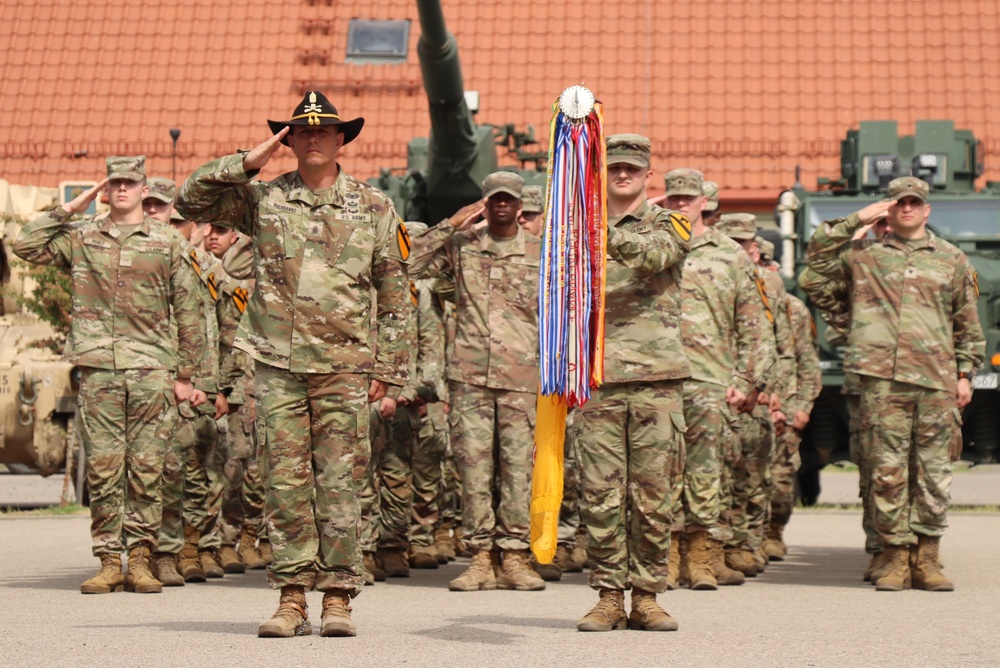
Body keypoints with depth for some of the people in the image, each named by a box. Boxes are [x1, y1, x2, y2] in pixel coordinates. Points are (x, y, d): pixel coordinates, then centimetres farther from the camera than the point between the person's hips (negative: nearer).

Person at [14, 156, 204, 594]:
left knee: (146, 469, 0)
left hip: (151, 369, -1)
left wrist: (185, 374, 6)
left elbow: (187, 312, 10)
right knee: (102, 468, 1)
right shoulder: (81, 238, 12)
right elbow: (27, 246, 1)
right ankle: (109, 562, 6)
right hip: (97, 369, 1)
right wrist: (69, 209, 4)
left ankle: (140, 560, 6)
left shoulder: (166, 242, 9)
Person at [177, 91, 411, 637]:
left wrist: (388, 367, 6)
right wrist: (247, 163, -4)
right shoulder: (262, 198, 9)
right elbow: (191, 200, 3)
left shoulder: (373, 207, 9)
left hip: (344, 366, -1)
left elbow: (394, 292, 10)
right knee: (286, 480, 2)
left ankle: (338, 598, 6)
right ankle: (292, 598, 8)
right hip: (278, 363, 1)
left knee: (339, 483, -1)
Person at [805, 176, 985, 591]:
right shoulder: (864, 254, 13)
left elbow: (969, 325, 18)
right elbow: (817, 255, 7)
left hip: (936, 379, 1)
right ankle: (896, 557, 4)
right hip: (882, 378, -1)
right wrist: (857, 220, 4)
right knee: (888, 471, -2)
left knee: (934, 472, 1)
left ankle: (927, 559, 8)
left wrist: (966, 373, 10)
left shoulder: (952, 259, 16)